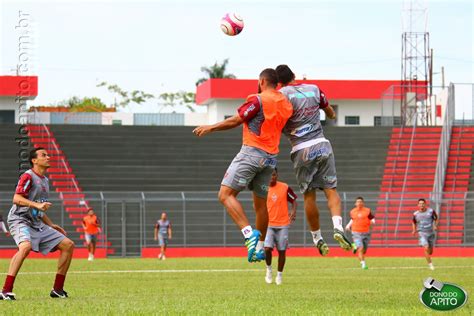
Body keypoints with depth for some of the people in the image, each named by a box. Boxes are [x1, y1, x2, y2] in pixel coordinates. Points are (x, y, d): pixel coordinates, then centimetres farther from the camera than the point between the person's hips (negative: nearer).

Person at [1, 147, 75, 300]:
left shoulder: (45, 180, 20)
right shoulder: (28, 176, -7)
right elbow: (17, 199, -20)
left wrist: (51, 225, 25)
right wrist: (37, 205, -31)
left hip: (38, 224, 9)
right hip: (20, 220, -9)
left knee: (68, 245, 4)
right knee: (26, 246, -37)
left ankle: (57, 289, 9)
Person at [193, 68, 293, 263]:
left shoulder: (258, 100, -10)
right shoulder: (285, 103, 10)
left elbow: (235, 121, -7)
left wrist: (211, 128, 4)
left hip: (252, 152, -8)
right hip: (271, 157, 8)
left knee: (226, 195, -10)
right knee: (260, 203, 15)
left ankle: (249, 233, -25)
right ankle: (260, 248, 18)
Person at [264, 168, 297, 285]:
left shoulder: (285, 188, -2)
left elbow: (293, 200, 7)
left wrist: (293, 212, -10)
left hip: (282, 225, 0)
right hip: (268, 224, 0)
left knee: (282, 251, 3)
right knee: (267, 248, -16)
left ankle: (279, 274, 19)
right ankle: (269, 269, 8)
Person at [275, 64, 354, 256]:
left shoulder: (282, 94, -5)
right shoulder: (314, 89, 10)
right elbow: (330, 112, 27)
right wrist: (331, 115, 49)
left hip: (302, 150, -3)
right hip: (322, 145, 3)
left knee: (309, 196, 6)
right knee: (331, 190, 1)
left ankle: (317, 239, 11)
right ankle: (338, 227, -21)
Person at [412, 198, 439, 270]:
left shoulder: (431, 211, -3)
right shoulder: (416, 214, -1)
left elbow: (436, 219, 9)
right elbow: (414, 223, 17)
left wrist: (435, 226, -9)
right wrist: (414, 230, 1)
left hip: (431, 233, 2)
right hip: (422, 234, -2)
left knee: (430, 250, 10)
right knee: (426, 248, -21)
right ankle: (430, 264, -10)